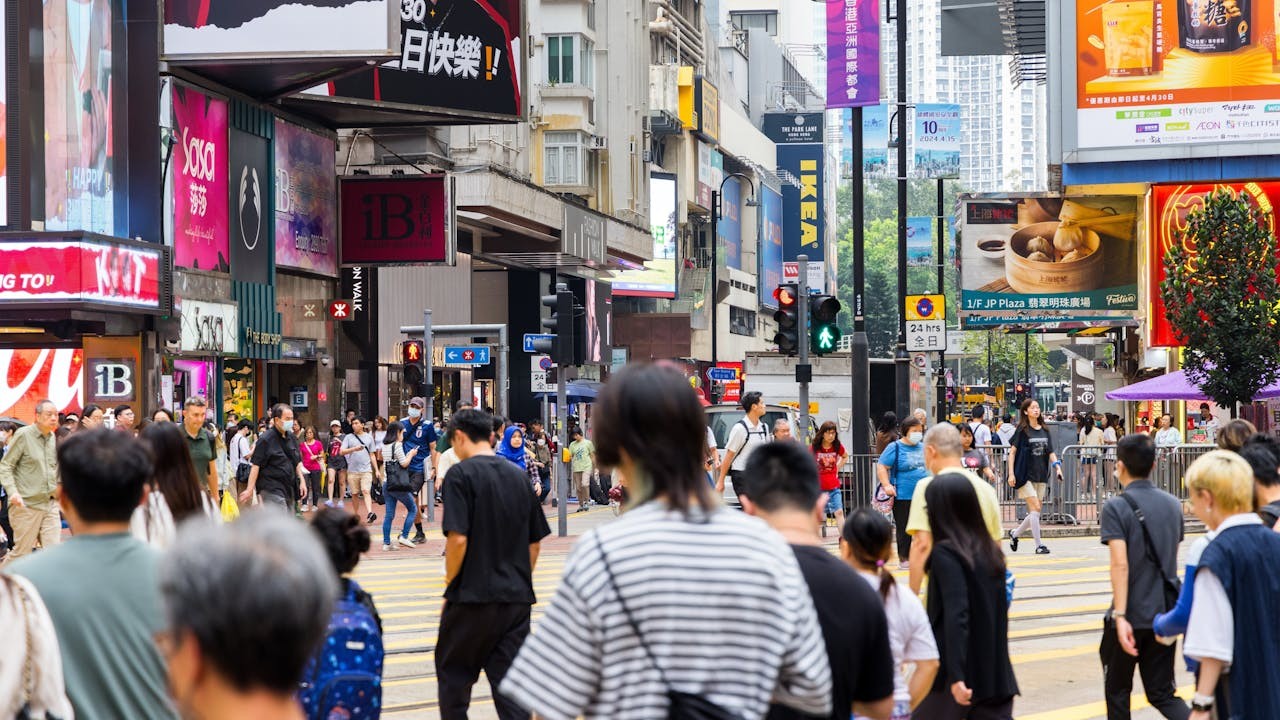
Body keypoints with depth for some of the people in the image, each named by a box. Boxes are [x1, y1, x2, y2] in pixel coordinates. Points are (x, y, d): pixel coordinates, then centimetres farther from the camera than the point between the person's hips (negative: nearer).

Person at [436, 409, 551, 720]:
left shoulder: (461, 475, -9)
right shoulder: (519, 476, 9)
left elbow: (458, 539, -17)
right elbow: (535, 542, 12)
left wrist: (450, 581, -4)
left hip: (473, 594, -5)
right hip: (517, 598, 5)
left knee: (453, 672, 13)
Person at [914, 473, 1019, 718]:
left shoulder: (946, 553, -14)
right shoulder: (991, 550, 7)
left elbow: (956, 617, -23)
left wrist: (956, 676, -27)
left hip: (957, 673, -6)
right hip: (996, 672, 6)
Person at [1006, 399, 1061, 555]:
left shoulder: (1045, 431, 11)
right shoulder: (1022, 430, -4)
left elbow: (1050, 452, 14)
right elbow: (1012, 451, -4)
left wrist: (1057, 466, -4)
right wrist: (1011, 473, -11)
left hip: (1041, 476, 6)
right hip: (1025, 476, -6)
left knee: (1036, 512, 6)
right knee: (1035, 509, -13)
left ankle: (1015, 533, 28)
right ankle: (1038, 545, -7)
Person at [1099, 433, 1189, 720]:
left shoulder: (1116, 508, -11)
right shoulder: (1172, 504, 8)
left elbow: (1120, 564, -20)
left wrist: (1120, 616, -22)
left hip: (1132, 616, -5)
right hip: (1166, 611, 5)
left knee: (1117, 691, 12)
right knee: (1162, 693, 9)